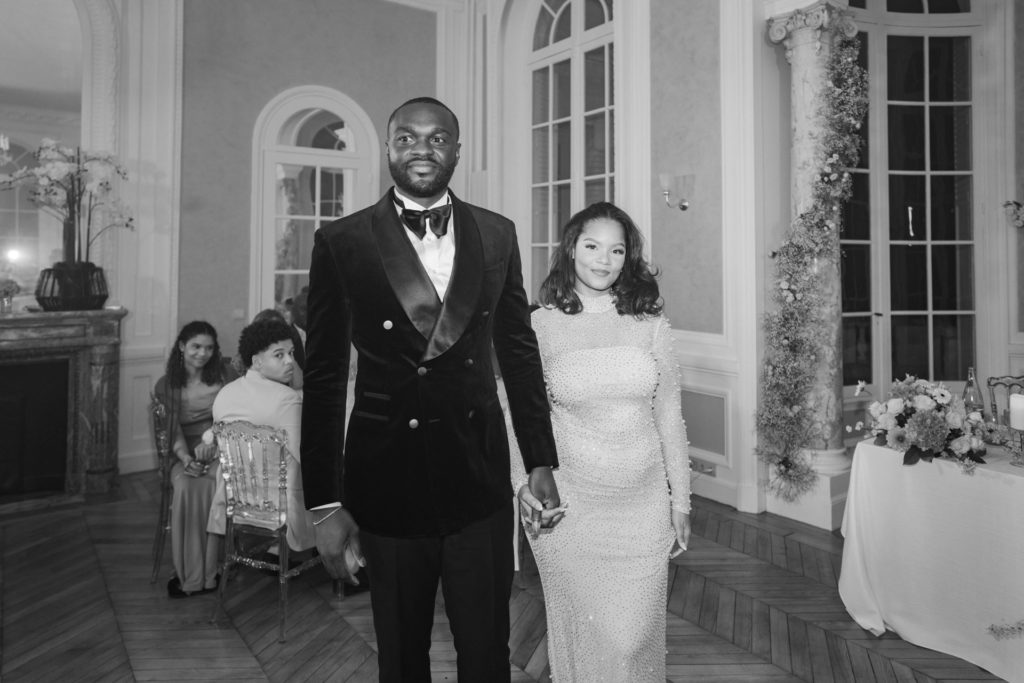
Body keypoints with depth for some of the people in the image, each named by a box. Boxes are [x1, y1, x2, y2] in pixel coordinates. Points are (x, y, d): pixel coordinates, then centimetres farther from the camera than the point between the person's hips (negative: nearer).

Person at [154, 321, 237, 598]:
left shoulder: (225, 375, 8)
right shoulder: (165, 385, 10)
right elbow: (171, 429, -1)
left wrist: (211, 440, -20)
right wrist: (185, 458, -21)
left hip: (221, 450, -1)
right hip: (186, 454, 1)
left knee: (212, 485, -33)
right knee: (185, 486, -32)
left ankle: (204, 573, -23)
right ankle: (188, 574, -22)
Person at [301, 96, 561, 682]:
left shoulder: (498, 235, 3)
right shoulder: (342, 242, -5)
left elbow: (520, 353, 8)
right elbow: (324, 380, -4)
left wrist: (541, 462, 8)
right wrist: (326, 505, -5)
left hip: (480, 476, 2)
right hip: (386, 479, -1)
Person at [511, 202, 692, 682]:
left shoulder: (651, 325, 1)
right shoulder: (541, 325, -3)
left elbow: (669, 415, 5)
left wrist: (680, 500, 6)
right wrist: (523, 483, -10)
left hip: (644, 504, 1)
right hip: (567, 503, -1)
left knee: (634, 637, 7)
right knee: (581, 632, 13)